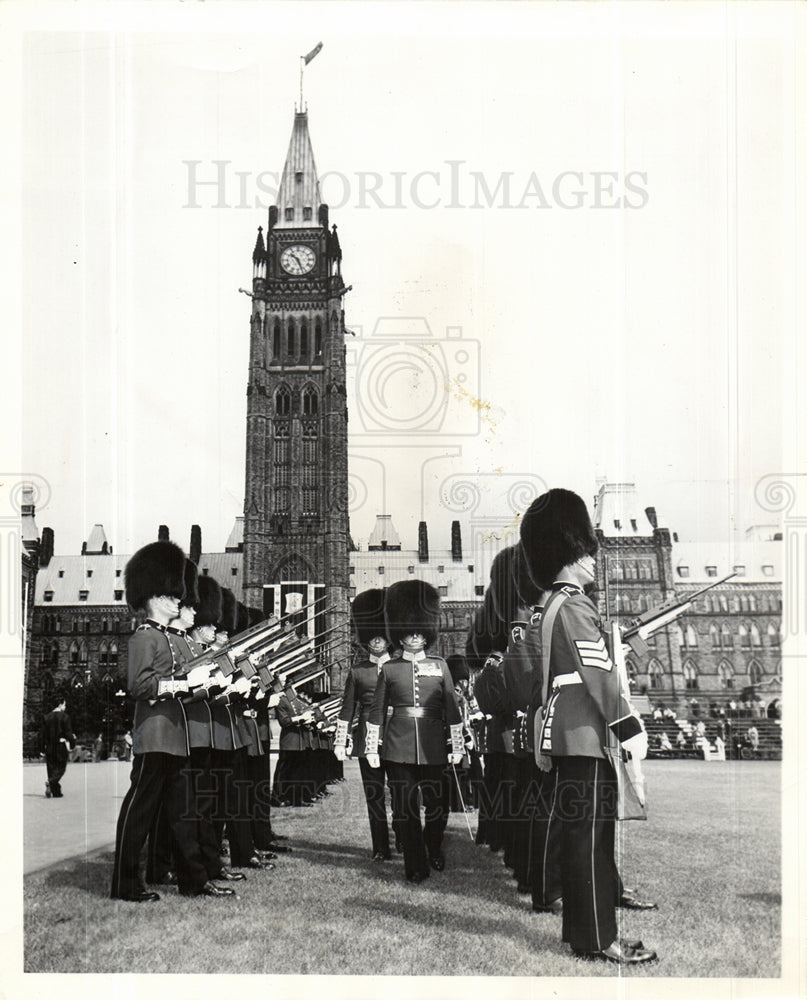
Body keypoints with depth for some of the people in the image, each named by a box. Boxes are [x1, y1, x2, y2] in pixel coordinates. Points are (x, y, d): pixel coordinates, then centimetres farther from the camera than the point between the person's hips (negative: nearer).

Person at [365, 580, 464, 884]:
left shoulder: (439, 666, 9)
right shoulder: (389, 669, 7)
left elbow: (452, 709, 10)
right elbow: (377, 711, 9)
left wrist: (457, 746, 7)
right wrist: (371, 748, 5)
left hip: (432, 747, 1)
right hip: (398, 748, 0)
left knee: (438, 803, 3)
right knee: (404, 808, -1)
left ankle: (434, 849, 32)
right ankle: (416, 867, 9)